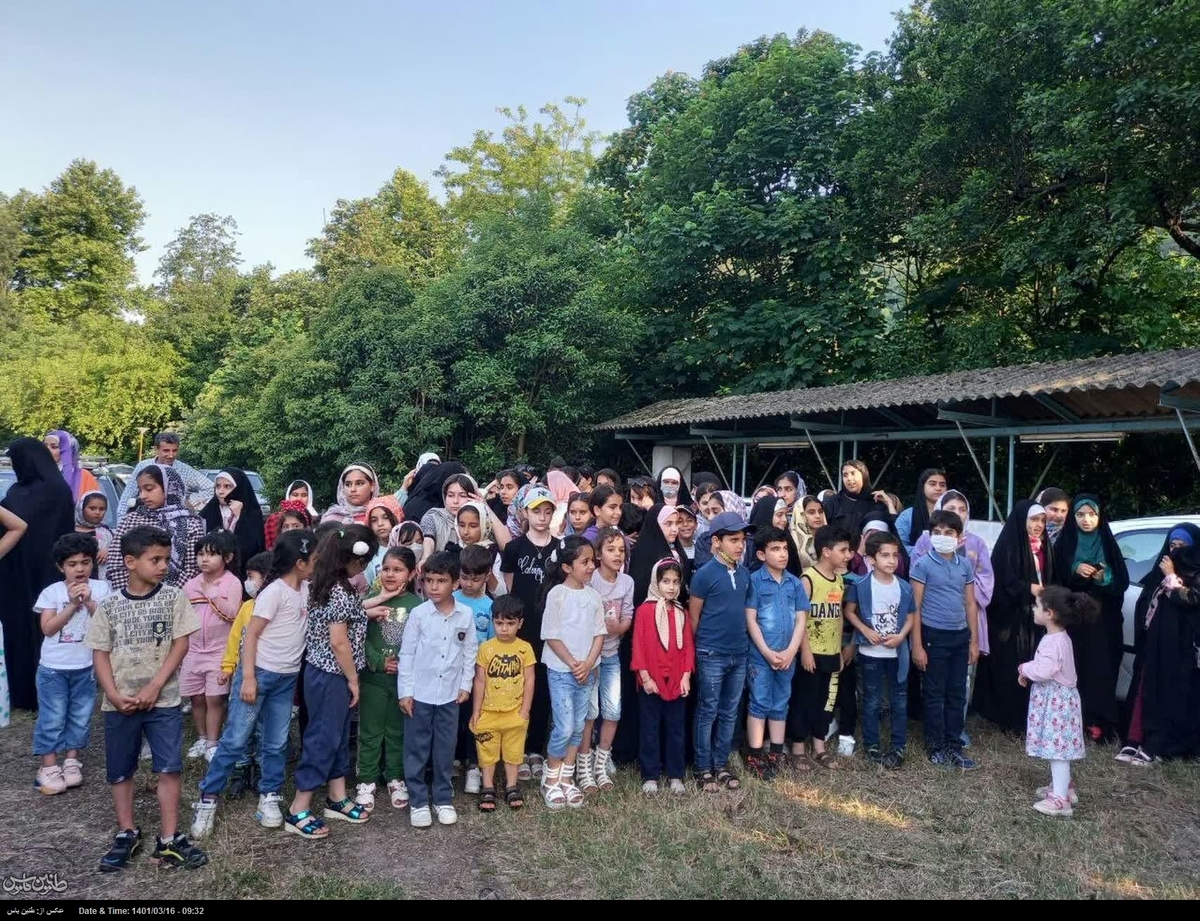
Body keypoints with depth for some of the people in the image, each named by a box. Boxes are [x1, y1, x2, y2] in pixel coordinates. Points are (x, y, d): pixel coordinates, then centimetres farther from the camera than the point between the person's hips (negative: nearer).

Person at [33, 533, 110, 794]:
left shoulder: (100, 588, -5)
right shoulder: (51, 592, -7)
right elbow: (48, 628, -12)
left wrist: (89, 602, -22)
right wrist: (72, 604, -20)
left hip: (86, 667, 1)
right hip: (53, 668, -1)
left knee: (81, 716, 11)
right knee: (52, 718, 5)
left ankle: (71, 760, 26)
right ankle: (48, 767, 15)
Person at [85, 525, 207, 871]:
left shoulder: (174, 597, -4)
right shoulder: (109, 605, -1)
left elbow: (180, 645, -6)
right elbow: (100, 654, 1)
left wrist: (153, 688, -12)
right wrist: (115, 696, -11)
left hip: (164, 701, -1)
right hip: (119, 704, 2)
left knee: (169, 768, -2)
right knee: (120, 771, 13)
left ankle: (168, 841, 9)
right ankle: (127, 834, 31)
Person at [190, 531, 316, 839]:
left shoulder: (305, 589, 6)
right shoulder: (274, 591, -15)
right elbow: (251, 634, -16)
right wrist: (248, 677, -19)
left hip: (287, 678, 7)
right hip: (259, 672, -7)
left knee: (276, 743, 11)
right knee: (235, 740, 0)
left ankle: (270, 797, 21)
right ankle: (208, 799, 11)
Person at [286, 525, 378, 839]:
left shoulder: (323, 583, 4)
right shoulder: (340, 591, -23)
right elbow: (339, 642, -23)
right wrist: (353, 680, -14)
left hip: (322, 670, 9)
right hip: (331, 675, -9)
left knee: (338, 736, 18)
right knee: (323, 738, 1)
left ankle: (337, 799, 30)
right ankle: (298, 811, 11)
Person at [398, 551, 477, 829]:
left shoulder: (466, 615, -4)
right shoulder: (418, 613, -9)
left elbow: (470, 652, 5)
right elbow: (407, 653, -5)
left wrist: (466, 685, 3)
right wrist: (405, 691, -6)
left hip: (450, 694, 1)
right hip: (420, 693, -1)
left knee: (445, 750, 12)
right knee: (416, 750, 8)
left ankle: (443, 799, 26)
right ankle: (418, 801, 21)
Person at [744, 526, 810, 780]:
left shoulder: (795, 583, 5)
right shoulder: (754, 580, -8)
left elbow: (801, 619, 4)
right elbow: (750, 620, -9)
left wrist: (790, 651, -7)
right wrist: (767, 652, -13)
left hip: (787, 657, 4)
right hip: (760, 656, -4)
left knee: (780, 705, 13)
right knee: (759, 705, 2)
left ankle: (776, 754, 23)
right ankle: (755, 756, 10)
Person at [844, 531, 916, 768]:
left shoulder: (904, 587, -4)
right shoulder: (861, 585, -12)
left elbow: (911, 616, 5)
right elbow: (849, 611, -2)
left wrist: (901, 636, -11)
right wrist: (866, 630, -14)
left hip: (898, 651, 3)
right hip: (871, 652, -3)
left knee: (900, 700, 11)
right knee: (872, 701, 9)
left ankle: (898, 747, 23)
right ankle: (872, 746, 21)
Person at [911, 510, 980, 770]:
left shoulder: (965, 565, 6)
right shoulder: (923, 564, -8)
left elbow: (970, 604, 11)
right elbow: (916, 607, -8)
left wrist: (974, 641, 8)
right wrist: (917, 645, -11)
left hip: (960, 636, 5)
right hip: (934, 636, -4)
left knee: (957, 694, 11)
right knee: (934, 694, 5)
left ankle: (954, 746, 23)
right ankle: (935, 747, 17)